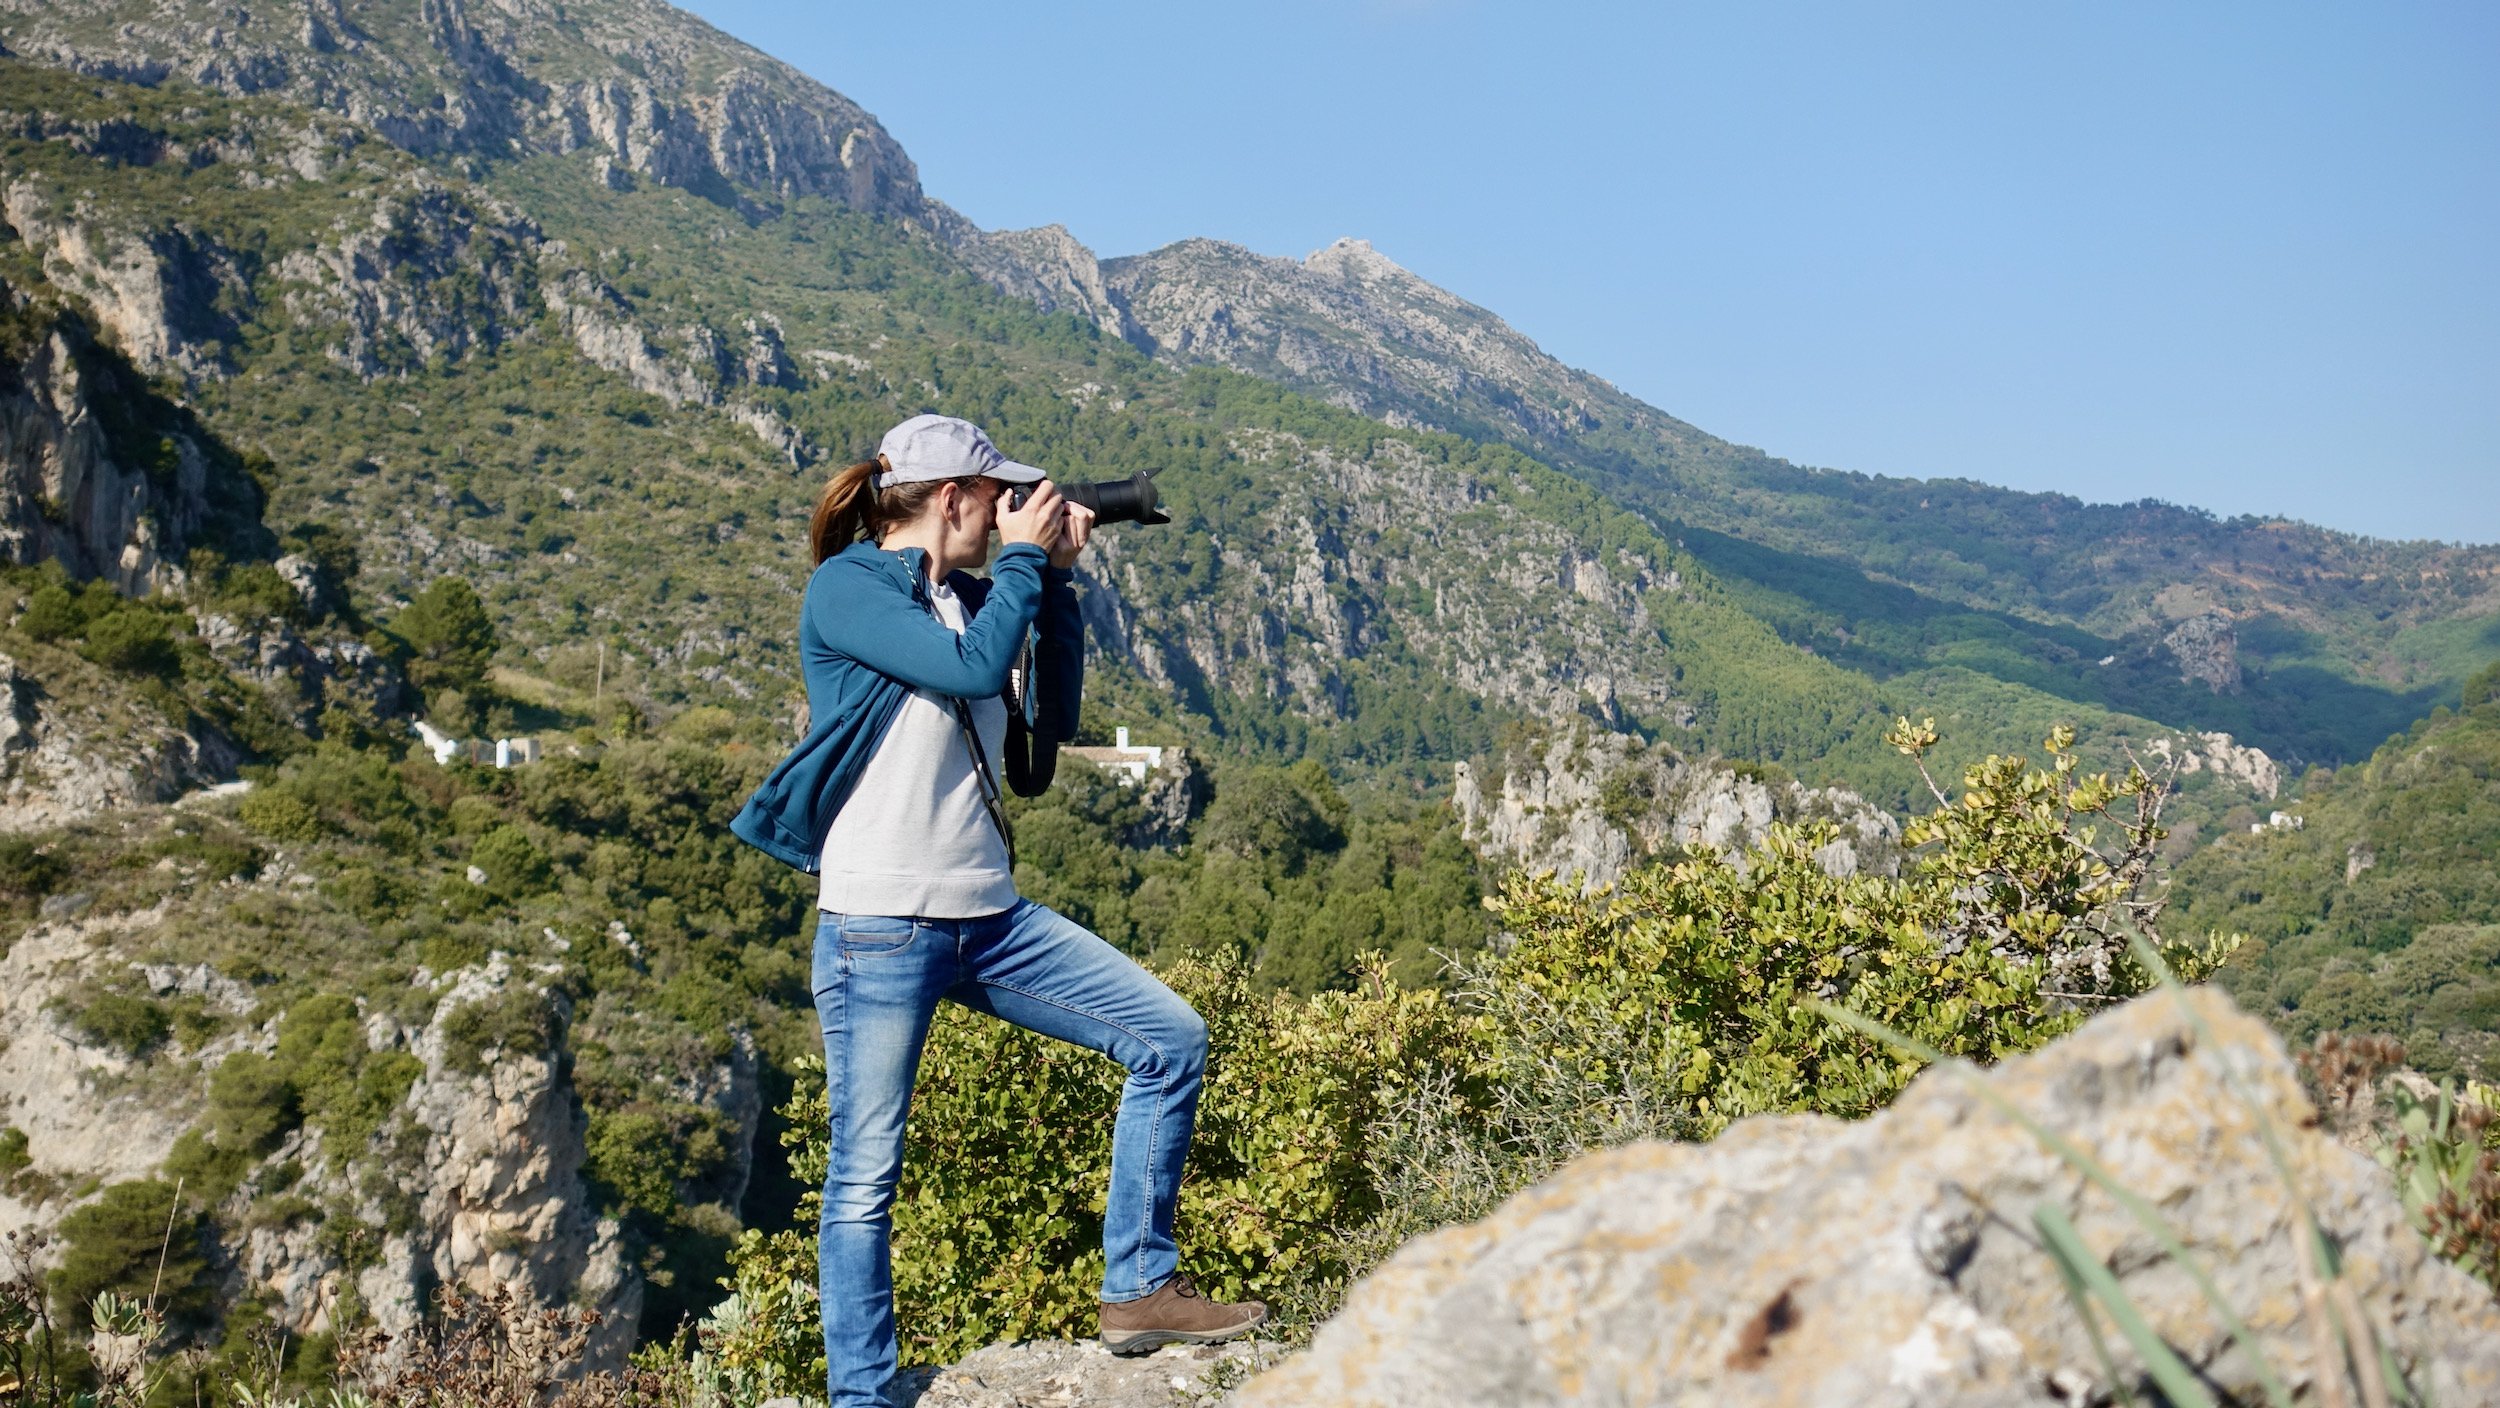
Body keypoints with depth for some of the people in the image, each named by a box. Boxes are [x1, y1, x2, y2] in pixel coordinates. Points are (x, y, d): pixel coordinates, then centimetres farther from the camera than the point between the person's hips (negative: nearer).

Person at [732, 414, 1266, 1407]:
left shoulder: (965, 598, 13)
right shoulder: (846, 588, -8)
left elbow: (1051, 717, 13)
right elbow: (974, 669, -22)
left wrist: (1057, 579, 7)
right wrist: (1024, 557, -7)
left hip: (989, 918, 7)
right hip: (881, 926, -7)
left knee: (1170, 1038, 1)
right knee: (866, 1176, 1)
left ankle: (1137, 1290, 9)